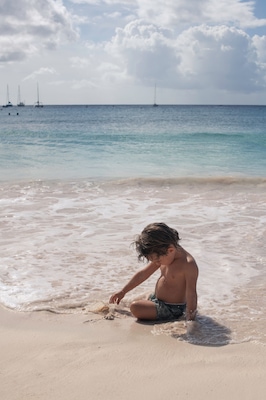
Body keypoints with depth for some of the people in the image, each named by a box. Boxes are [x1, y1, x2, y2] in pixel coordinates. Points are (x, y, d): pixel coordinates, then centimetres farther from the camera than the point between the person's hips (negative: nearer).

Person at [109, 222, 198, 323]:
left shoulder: (188, 265, -28)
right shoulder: (164, 256, -1)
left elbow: (191, 296, -27)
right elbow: (143, 274, 10)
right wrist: (122, 292, 17)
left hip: (172, 309, -9)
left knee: (135, 307, -25)